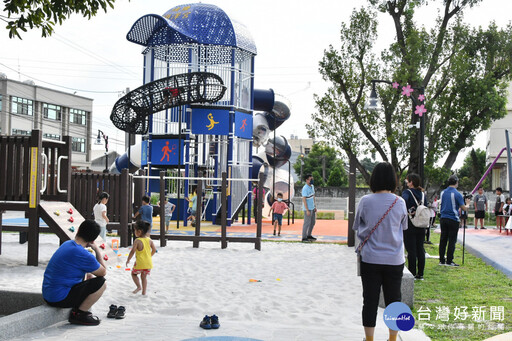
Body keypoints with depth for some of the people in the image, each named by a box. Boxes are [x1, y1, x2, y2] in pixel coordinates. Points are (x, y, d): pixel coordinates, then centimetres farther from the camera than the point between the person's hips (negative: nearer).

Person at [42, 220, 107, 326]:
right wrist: (97, 249, -1)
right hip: (60, 299, -9)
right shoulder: (83, 254, -21)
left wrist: (89, 275, 12)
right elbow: (103, 272, -7)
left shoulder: (66, 244, 7)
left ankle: (77, 309, 14)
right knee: (101, 283, -9)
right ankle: (78, 315, 0)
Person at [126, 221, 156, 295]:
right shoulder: (149, 240, 1)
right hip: (148, 263, 5)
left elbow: (132, 251, -17)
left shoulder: (137, 241, -15)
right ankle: (144, 292, 17)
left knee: (134, 273, 18)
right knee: (144, 277, 18)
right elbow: (154, 250, 6)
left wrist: (128, 260, -5)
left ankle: (139, 286, 4)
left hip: (140, 263, -5)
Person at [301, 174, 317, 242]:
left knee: (313, 222, 15)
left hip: (312, 208, 9)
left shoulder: (312, 186, 9)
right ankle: (304, 238, 3)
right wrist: (307, 210, -22)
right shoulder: (305, 188, -18)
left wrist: (315, 206, 14)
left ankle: (309, 235, 27)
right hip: (308, 208, -9)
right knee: (307, 223, -4)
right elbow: (304, 199, -20)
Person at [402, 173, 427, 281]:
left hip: (410, 226, -6)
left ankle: (412, 274, 2)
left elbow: (404, 200, -30)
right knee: (420, 249, 10)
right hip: (421, 227, 6)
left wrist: (406, 211, -20)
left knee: (411, 250, -1)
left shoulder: (407, 192, -9)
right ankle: (420, 274, 15)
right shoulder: (422, 194, 10)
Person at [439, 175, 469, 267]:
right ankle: (449, 261, 0)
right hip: (453, 219, -6)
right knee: (452, 241, 0)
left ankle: (441, 260, 12)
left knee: (443, 240, 9)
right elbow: (464, 208, -8)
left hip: (443, 218, 6)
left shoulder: (443, 193, 7)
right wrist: (467, 206, 14)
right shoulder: (457, 194, -11)